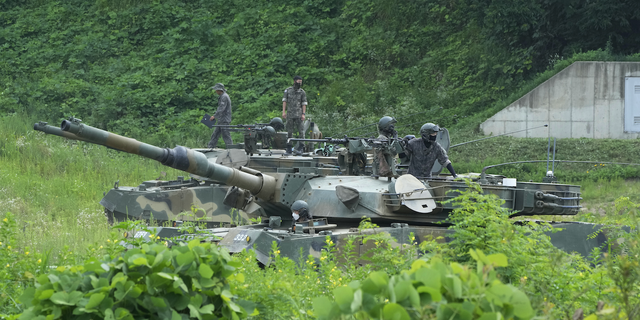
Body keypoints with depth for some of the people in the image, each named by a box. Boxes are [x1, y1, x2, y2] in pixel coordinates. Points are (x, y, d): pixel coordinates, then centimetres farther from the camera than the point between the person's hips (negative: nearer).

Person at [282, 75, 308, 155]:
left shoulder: (302, 92, 4)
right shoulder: (288, 90, 7)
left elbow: (304, 104, 1)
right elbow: (284, 101, 5)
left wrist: (303, 114, -9)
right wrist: (283, 112, -4)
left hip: (299, 114, -1)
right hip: (290, 114, 1)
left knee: (301, 130, -8)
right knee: (289, 131, 5)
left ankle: (300, 148, -5)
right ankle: (289, 148, 10)